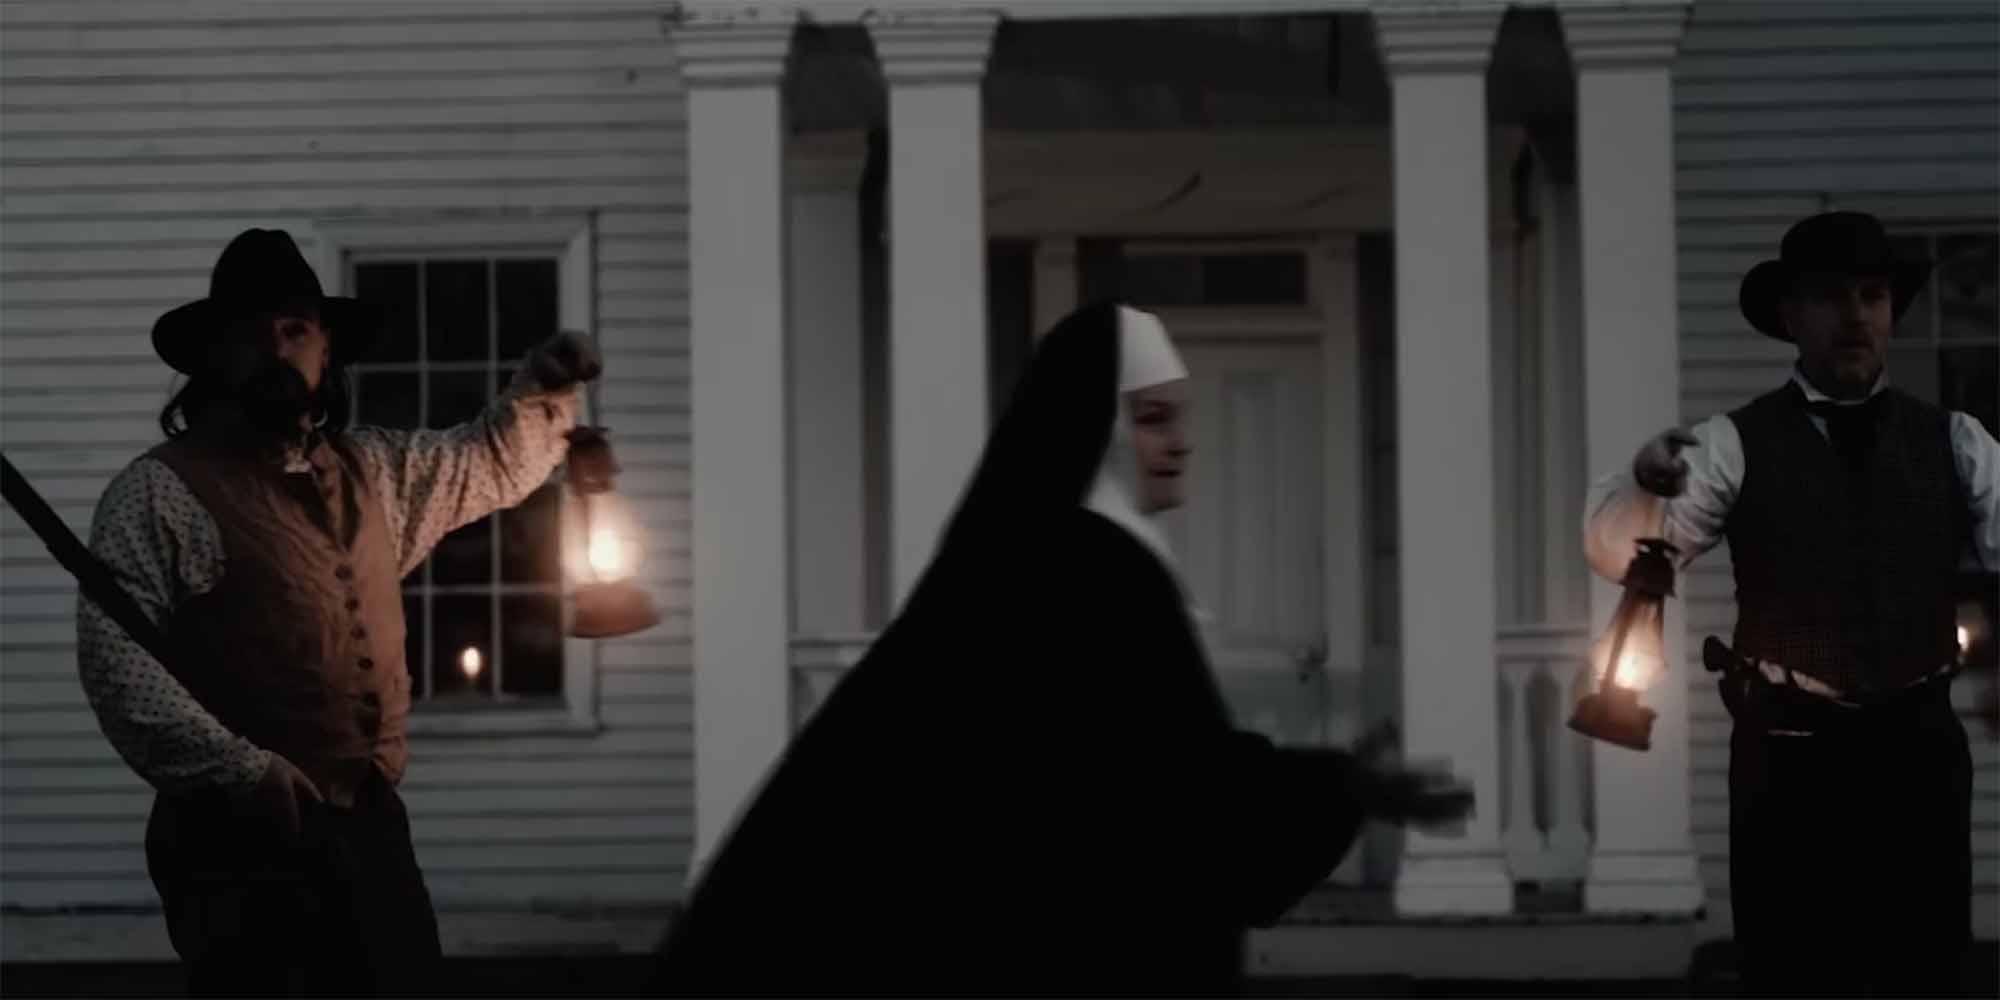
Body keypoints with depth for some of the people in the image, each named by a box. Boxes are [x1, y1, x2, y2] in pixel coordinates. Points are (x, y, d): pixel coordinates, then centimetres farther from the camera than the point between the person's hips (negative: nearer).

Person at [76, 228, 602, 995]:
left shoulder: (371, 471, 16)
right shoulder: (162, 494, -7)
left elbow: (493, 463, 33)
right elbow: (113, 656, -17)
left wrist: (544, 391, 12)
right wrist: (237, 767, -26)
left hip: (369, 825, 7)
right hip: (242, 836, -7)